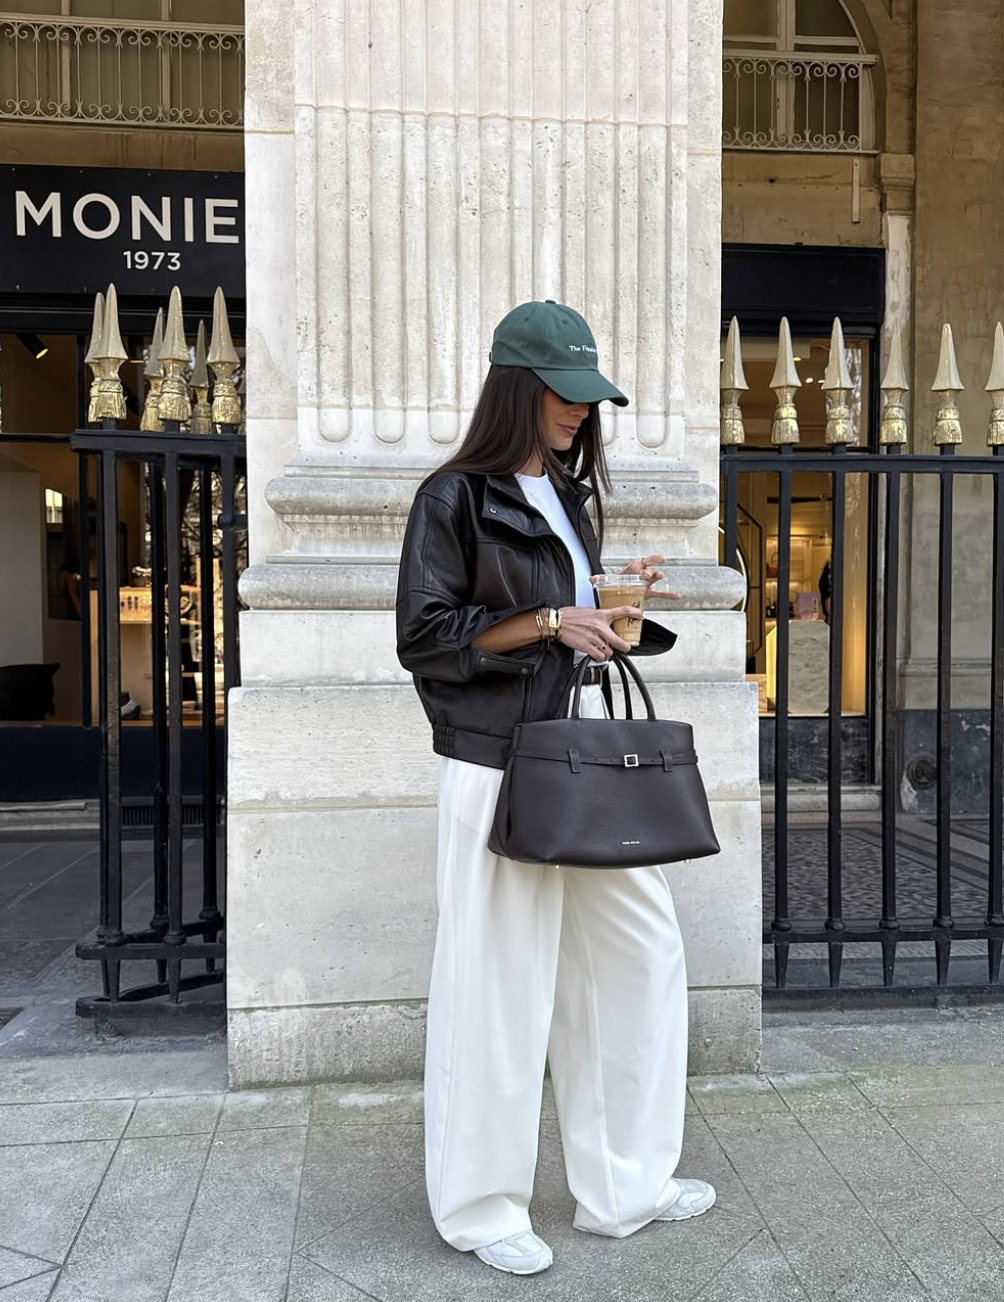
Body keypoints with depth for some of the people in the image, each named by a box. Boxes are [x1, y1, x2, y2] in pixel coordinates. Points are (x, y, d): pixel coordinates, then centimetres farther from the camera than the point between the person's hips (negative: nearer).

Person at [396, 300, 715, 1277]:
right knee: (500, 984, 0)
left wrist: (619, 597, 5)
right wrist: (547, 624, -17)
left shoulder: (568, 497, 18)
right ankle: (481, 1206, 22)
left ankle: (622, 1186, 27)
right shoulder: (454, 497, -5)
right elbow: (423, 637, -10)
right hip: (501, 767, -8)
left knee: (640, 955, 10)